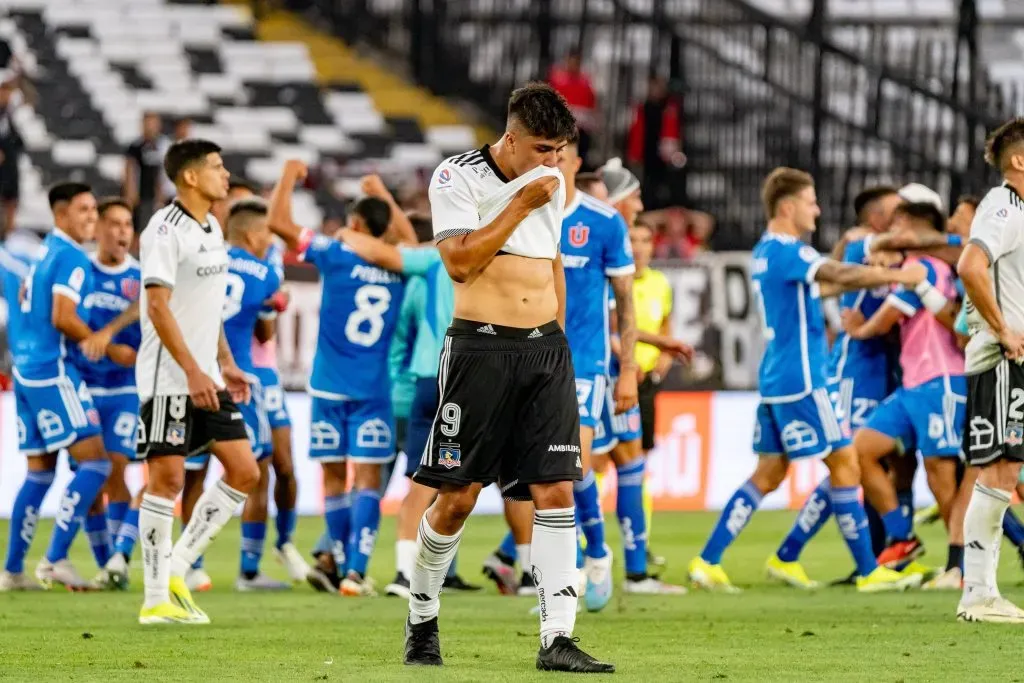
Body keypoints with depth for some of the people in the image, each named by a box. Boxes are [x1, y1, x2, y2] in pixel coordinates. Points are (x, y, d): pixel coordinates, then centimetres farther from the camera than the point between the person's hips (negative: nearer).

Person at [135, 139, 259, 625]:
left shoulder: (212, 229, 14)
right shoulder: (166, 231, -13)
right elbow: (158, 307, -19)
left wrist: (225, 364, 18)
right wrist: (193, 371, -23)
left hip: (206, 377, 9)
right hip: (168, 378, -9)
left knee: (244, 472, 3)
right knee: (167, 478, -5)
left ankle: (176, 569, 10)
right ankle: (156, 599, 0)